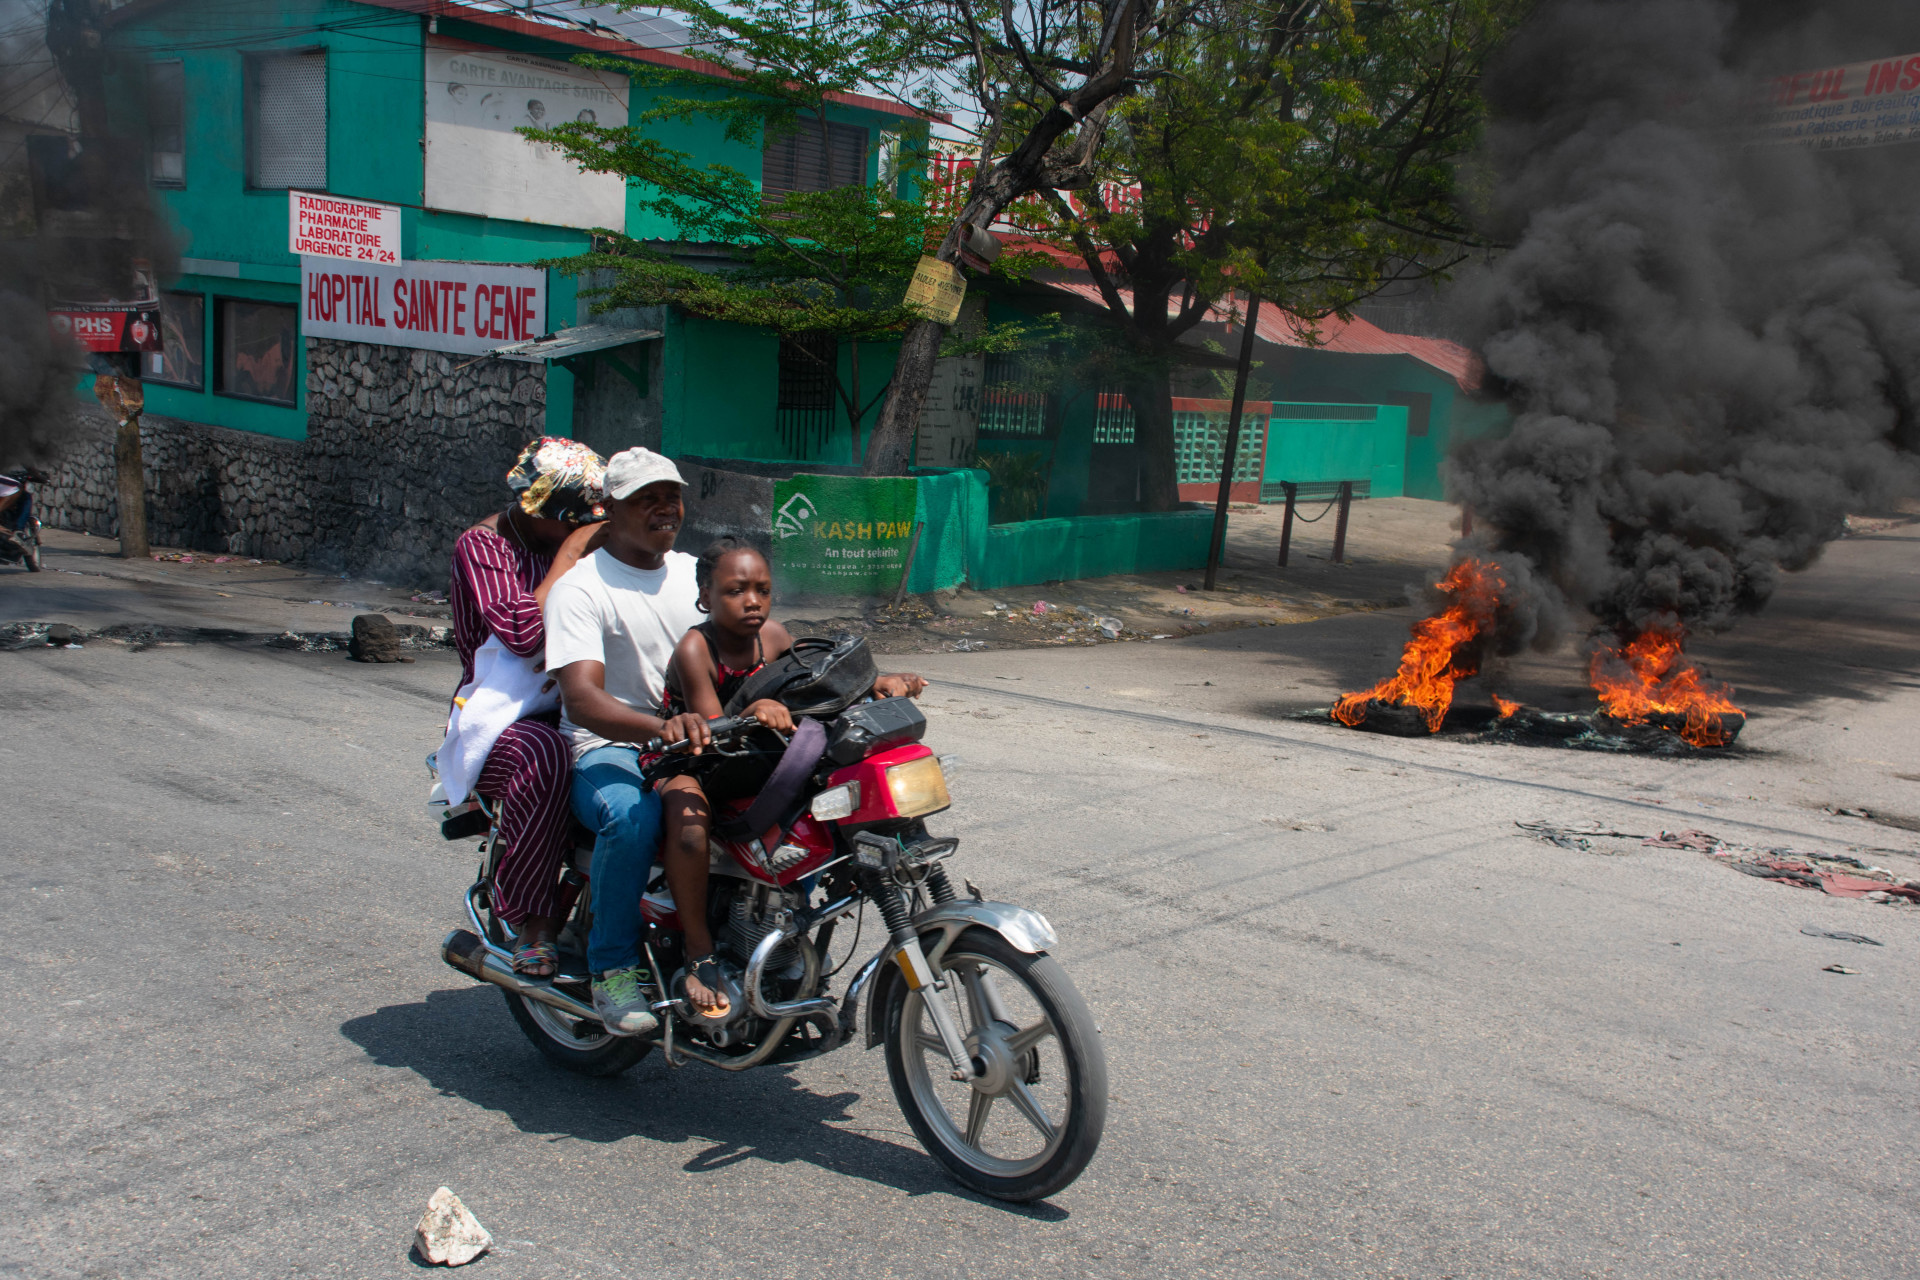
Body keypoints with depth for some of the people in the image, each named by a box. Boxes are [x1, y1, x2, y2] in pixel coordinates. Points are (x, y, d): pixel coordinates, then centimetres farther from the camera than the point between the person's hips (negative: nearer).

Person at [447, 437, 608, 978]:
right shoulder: (481, 547, -6)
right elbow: (521, 633, -24)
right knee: (545, 755, -40)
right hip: (496, 720, -5)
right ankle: (527, 916, -25)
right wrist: (570, 555, -18)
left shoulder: (574, 543, 14)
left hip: (572, 709, 6)